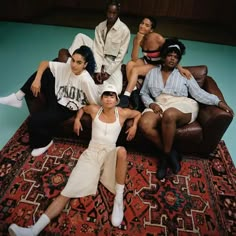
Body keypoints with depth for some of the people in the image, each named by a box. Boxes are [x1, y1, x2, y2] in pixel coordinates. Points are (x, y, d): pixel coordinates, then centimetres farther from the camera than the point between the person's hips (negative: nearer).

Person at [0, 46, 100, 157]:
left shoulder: (86, 81, -26)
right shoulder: (66, 67, -10)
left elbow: (94, 104, -18)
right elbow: (44, 63, 0)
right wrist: (37, 80, -14)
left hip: (68, 109, -6)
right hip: (56, 98, 6)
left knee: (35, 119, -20)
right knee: (44, 72, -10)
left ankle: (44, 142, 10)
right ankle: (18, 97, -4)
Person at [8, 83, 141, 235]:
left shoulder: (122, 113, 5)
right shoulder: (94, 110, 9)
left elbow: (138, 113, 22)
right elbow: (82, 108, 30)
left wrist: (134, 126, 6)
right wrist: (77, 119, 14)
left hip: (110, 155, -1)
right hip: (91, 154, 1)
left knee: (122, 150, -40)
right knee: (67, 192, -13)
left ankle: (119, 200, -26)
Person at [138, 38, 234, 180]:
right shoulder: (152, 73, 19)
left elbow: (198, 93, 7)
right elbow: (144, 93, 18)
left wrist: (218, 102, -8)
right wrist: (151, 104, -5)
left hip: (182, 106, -1)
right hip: (159, 106, 2)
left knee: (169, 115, -40)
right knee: (144, 125, -31)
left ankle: (166, 154, -16)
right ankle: (171, 153, -10)